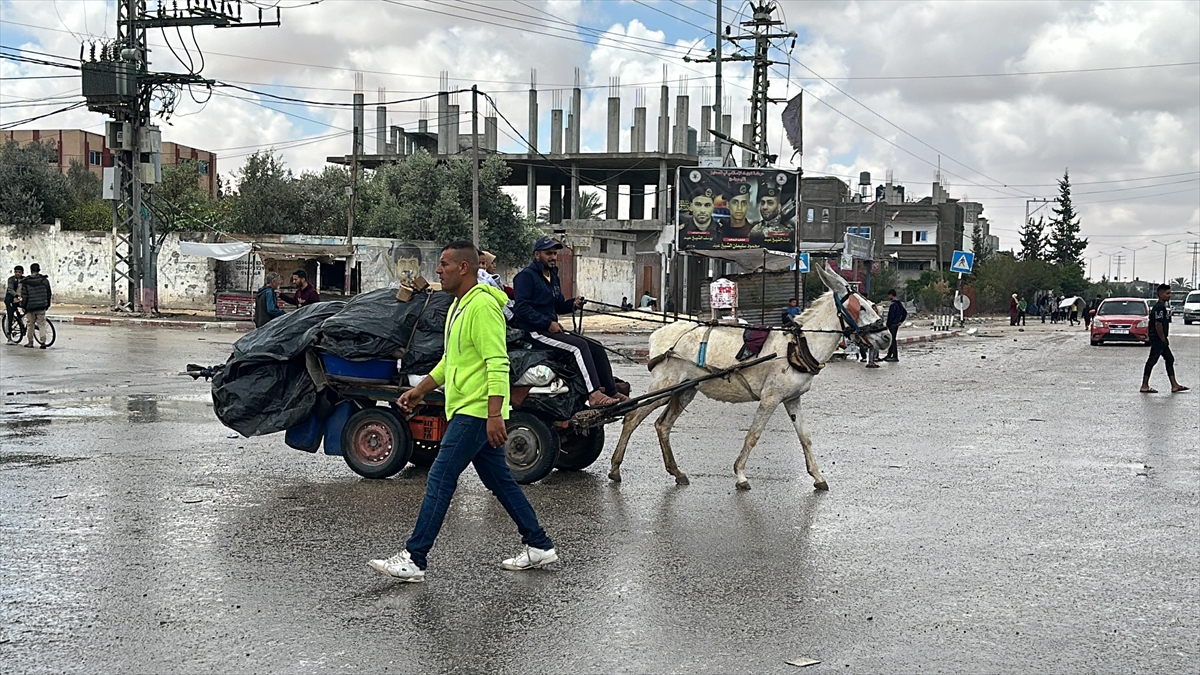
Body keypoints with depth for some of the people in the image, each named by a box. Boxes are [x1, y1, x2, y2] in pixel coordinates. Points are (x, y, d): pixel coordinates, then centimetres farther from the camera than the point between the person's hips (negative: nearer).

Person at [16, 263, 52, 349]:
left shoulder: (25, 282, -5)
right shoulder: (45, 280, 2)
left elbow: (24, 296, -7)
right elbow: (48, 294, 6)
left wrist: (23, 306, 3)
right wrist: (47, 305, 15)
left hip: (30, 306, -1)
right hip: (42, 306, 1)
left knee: (30, 325, 10)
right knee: (42, 324, 5)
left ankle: (30, 342, 14)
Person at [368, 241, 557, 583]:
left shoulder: (483, 305, -17)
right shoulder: (458, 306, 17)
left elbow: (498, 364, -23)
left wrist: (494, 415, -28)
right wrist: (420, 390, 23)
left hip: (477, 412, -11)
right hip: (465, 410, 11)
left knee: (439, 480, -9)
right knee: (500, 481, 14)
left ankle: (413, 560, -6)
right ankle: (539, 546, 22)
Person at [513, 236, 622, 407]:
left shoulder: (553, 277, 21)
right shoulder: (526, 276, -8)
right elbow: (521, 308, -17)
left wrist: (572, 303, 2)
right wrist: (548, 323, -20)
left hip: (552, 328, 9)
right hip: (534, 331, -9)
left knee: (596, 348, -3)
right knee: (579, 345, -27)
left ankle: (612, 393, -3)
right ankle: (594, 395, -33)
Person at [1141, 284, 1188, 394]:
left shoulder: (1163, 306, 16)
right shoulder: (1159, 307, -16)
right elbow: (1158, 324, -22)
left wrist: (1164, 339, 17)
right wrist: (1163, 339, -17)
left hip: (1161, 340, 11)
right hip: (1157, 339, -11)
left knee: (1170, 359, 11)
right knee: (1152, 361, -6)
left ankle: (1174, 385, 13)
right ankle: (1145, 386, -3)